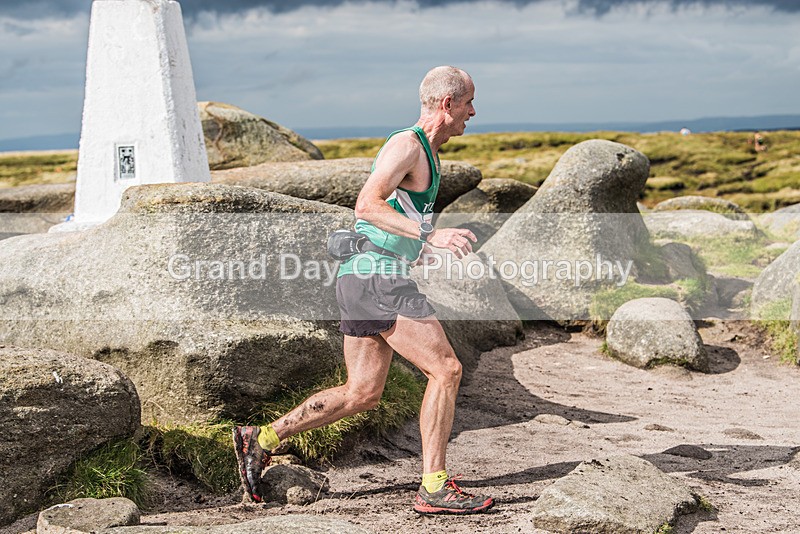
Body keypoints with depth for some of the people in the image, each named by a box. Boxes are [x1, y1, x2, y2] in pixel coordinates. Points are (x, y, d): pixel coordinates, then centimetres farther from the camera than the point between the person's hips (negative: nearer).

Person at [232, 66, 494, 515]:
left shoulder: (428, 155, 21)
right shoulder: (406, 144, -11)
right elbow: (367, 205, -23)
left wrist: (434, 248, 24)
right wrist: (430, 235, -28)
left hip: (365, 277, 10)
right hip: (377, 276, -10)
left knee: (362, 393, 11)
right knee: (446, 370, -8)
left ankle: (261, 439, 16)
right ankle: (434, 487, -2)